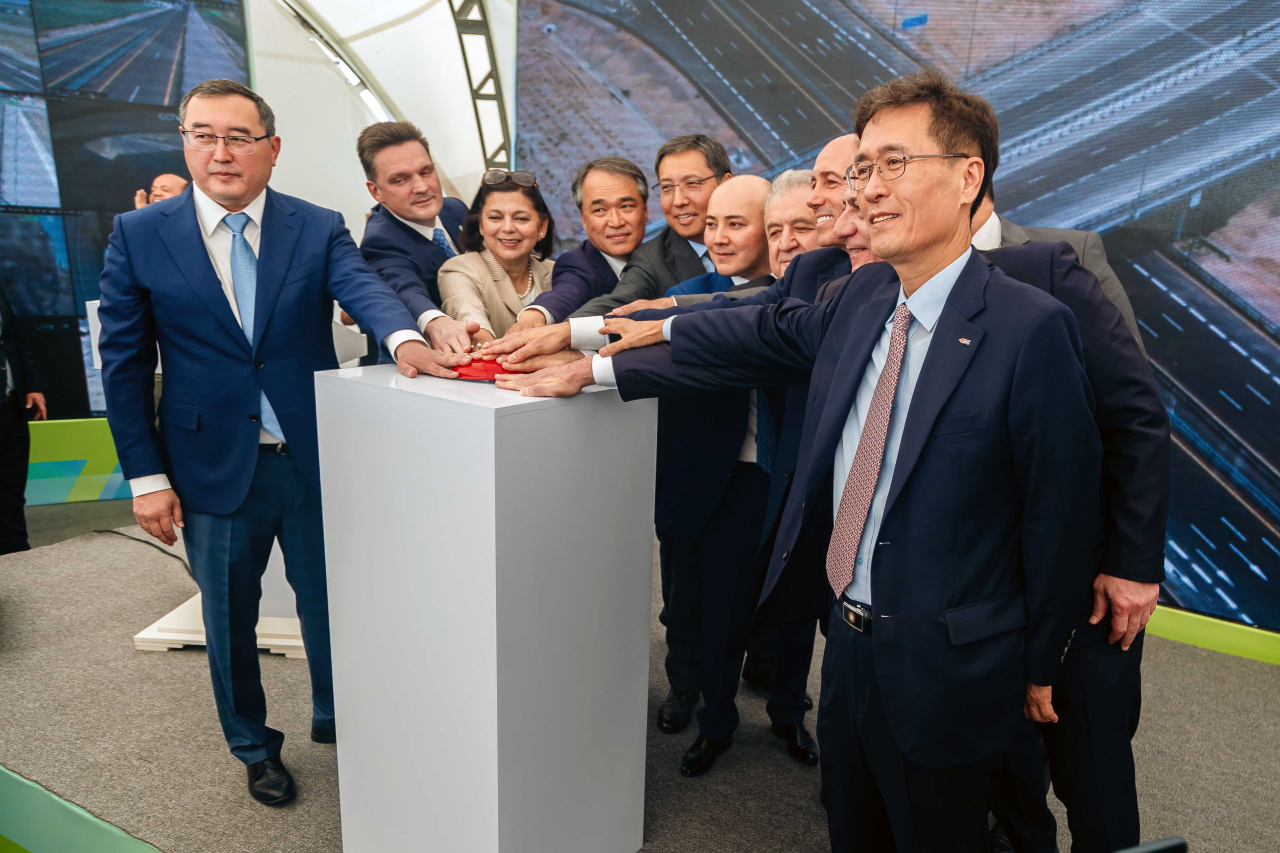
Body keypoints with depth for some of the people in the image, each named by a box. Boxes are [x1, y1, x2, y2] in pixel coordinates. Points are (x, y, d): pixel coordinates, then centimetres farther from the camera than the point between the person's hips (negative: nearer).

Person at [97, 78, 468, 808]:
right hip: (214, 466, 0)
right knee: (230, 621, 16)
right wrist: (146, 475, -4)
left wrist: (404, 338, -44)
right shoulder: (139, 235, -2)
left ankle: (336, 720, 44)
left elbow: (363, 288, -20)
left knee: (331, 606, 16)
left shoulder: (320, 228, -2)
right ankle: (253, 747, 41)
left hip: (315, 459, 1)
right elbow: (124, 363, 0)